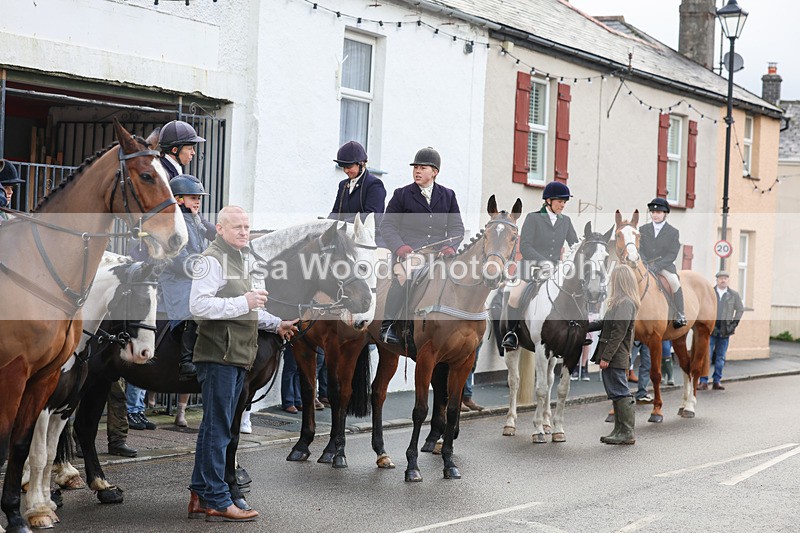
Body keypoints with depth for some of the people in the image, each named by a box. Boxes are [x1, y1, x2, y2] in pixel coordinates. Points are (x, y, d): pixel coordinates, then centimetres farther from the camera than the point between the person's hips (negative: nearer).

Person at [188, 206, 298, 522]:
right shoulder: (212, 259, -11)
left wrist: (277, 325, 21)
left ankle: (200, 495, 22)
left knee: (216, 427, 14)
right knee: (217, 428, -5)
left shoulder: (240, 259, 21)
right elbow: (198, 305, -23)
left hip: (238, 355, 10)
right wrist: (245, 302, -24)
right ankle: (217, 501, 1)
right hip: (218, 355, -10)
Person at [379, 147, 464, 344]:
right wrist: (398, 246, -10)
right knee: (402, 279, -32)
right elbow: (387, 225, 9)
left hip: (438, 254, 2)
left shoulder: (448, 196, 19)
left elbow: (457, 227, 16)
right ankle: (387, 325, -17)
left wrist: (451, 246, -6)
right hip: (408, 252, -2)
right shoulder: (402, 195, 12)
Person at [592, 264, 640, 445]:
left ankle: (627, 432, -1)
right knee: (618, 394, 12)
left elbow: (618, 333, -20)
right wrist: (585, 327, 31)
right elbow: (606, 324, 25)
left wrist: (606, 356, -20)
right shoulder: (622, 302, 16)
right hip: (614, 358, 10)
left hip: (615, 357, -10)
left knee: (620, 393, -6)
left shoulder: (625, 303, -15)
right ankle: (620, 431, 18)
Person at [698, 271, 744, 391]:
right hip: (710, 328, -2)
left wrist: (734, 323, 6)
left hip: (725, 330, 2)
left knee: (720, 357, 7)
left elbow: (740, 309, 15)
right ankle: (703, 382, -6)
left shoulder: (734, 295, 5)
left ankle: (717, 381, 14)